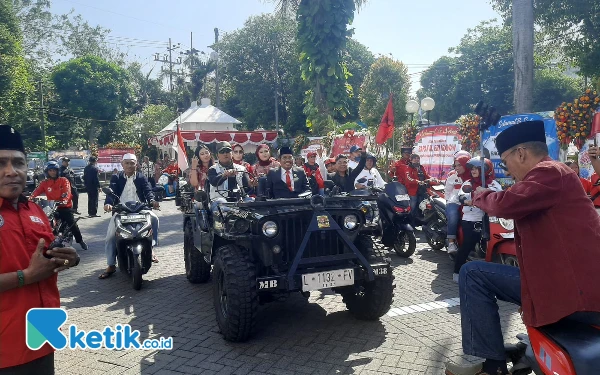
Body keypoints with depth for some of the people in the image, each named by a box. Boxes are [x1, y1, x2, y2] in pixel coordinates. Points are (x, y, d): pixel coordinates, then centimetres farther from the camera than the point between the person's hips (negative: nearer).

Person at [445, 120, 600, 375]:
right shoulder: (551, 174, 20)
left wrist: (481, 195, -3)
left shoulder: (550, 172, -12)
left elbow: (505, 204, -24)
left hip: (573, 291, -11)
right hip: (574, 284, 11)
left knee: (473, 274, -8)